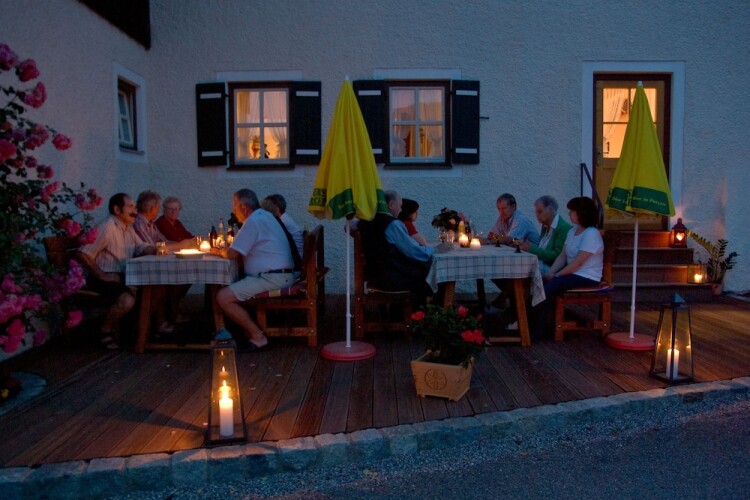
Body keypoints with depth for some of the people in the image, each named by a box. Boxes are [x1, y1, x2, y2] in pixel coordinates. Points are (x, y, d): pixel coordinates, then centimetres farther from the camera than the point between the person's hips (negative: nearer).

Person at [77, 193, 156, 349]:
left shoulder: (128, 227, 10)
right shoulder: (107, 228, -19)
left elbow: (141, 248, 10)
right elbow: (83, 254, -22)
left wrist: (157, 249, -11)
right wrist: (101, 275, -21)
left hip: (123, 276, 9)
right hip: (106, 277, -9)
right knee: (127, 299, -32)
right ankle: (105, 332, -6)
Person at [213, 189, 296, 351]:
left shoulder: (253, 222, -13)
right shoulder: (265, 215, 19)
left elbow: (232, 254, -14)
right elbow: (244, 250, 28)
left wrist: (219, 251, 7)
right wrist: (224, 249, 15)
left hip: (272, 278, -11)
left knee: (223, 298, -15)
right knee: (230, 286, 21)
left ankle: (258, 337, -12)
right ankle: (247, 330, 14)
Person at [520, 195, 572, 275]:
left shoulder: (564, 228, -11)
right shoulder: (545, 226, 16)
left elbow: (557, 255, -17)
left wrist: (532, 249, -19)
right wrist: (528, 246, -4)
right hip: (540, 266, 8)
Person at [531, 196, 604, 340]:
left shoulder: (591, 234, -16)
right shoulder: (572, 231, 12)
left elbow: (578, 262, -21)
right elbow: (562, 256, 8)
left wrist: (556, 275, -17)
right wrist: (549, 273, -7)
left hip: (586, 278, -9)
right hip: (572, 273, 9)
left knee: (546, 288, -24)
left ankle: (541, 330, -11)